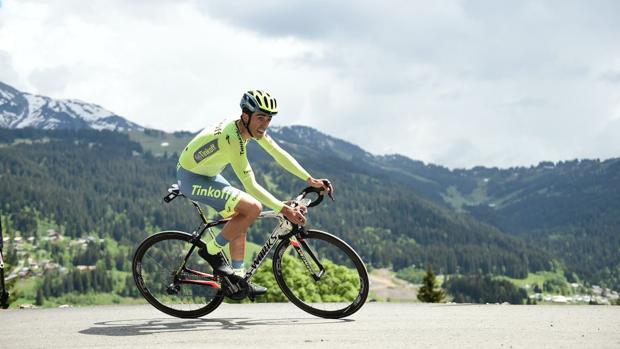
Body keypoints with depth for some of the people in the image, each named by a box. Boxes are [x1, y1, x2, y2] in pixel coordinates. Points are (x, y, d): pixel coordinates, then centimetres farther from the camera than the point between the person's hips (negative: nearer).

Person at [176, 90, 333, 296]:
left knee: (241, 217, 11)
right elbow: (251, 186, -30)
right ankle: (212, 251, -6)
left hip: (207, 174, 9)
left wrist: (310, 180, -6)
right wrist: (284, 209, -29)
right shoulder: (232, 139, -32)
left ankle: (238, 278, 17)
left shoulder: (253, 126, -7)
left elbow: (279, 154, -1)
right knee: (253, 207, -22)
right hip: (191, 179, -9)